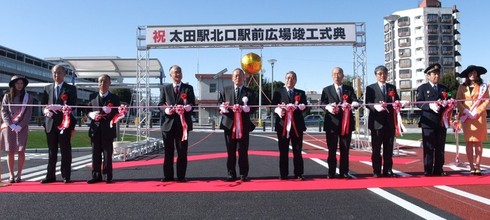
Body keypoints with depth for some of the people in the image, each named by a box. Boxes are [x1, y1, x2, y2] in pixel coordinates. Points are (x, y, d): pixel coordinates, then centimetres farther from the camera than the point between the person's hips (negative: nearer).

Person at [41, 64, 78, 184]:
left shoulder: (71, 88, 3)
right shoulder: (47, 88, 15)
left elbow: (72, 106, -7)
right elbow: (43, 104, 11)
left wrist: (59, 108, -23)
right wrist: (46, 111, -11)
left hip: (65, 123, -3)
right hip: (50, 123, 4)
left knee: (65, 151, 0)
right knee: (52, 151, 9)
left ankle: (66, 176, 5)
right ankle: (50, 176, 15)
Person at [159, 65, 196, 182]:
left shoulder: (188, 88, 9)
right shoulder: (165, 88, 13)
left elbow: (192, 104, 2)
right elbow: (161, 104, 7)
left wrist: (186, 108, -19)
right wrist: (166, 110, -14)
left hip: (183, 123, -1)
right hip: (168, 123, 1)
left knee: (182, 152, 2)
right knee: (168, 152, 5)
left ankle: (181, 176, 10)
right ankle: (168, 176, 13)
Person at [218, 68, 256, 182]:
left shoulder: (249, 92, 9)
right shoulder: (225, 91, 13)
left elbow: (253, 108, -1)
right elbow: (220, 105, 8)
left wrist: (243, 109, -18)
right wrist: (223, 108, -15)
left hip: (244, 125, -1)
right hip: (229, 124, 1)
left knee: (243, 151, 2)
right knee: (230, 152, 4)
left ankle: (243, 174, 10)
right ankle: (231, 174, 12)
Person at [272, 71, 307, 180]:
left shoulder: (301, 93, 13)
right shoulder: (278, 92, 10)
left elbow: (304, 106, 0)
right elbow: (274, 106, 0)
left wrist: (295, 108, -19)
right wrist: (279, 110, -22)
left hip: (297, 125, 1)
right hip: (283, 125, -1)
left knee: (297, 151, 3)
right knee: (283, 152, 2)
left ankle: (298, 174, 9)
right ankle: (283, 174, 9)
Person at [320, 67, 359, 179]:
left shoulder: (349, 89, 12)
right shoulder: (326, 90, 10)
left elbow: (355, 102, 1)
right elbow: (322, 103, -1)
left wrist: (353, 104, -24)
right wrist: (328, 107, -23)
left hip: (346, 123, 1)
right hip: (332, 123, -1)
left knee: (345, 149, 5)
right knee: (331, 150, 0)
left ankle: (344, 172, 12)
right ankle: (331, 173, 6)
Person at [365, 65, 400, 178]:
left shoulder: (392, 87, 17)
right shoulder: (370, 88, 5)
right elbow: (367, 104, -4)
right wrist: (376, 107, -24)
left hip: (390, 122, 3)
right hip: (376, 121, -3)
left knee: (389, 147, 5)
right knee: (376, 148, -1)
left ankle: (388, 170, 12)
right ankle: (376, 171, 5)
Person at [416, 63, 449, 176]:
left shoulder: (444, 88, 18)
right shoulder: (422, 88, 4)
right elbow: (419, 103, -6)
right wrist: (430, 106, -23)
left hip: (441, 122, 4)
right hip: (428, 122, -4)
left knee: (440, 148, 7)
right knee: (429, 147, -2)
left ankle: (438, 169, 15)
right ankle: (428, 170, 3)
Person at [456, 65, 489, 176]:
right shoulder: (462, 87, 8)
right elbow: (458, 101, 3)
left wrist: (477, 112, -11)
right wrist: (466, 112, -10)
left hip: (479, 117, -1)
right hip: (467, 117, 1)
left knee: (478, 142, 0)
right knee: (469, 142, 1)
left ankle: (477, 167, 4)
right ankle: (471, 167, 4)